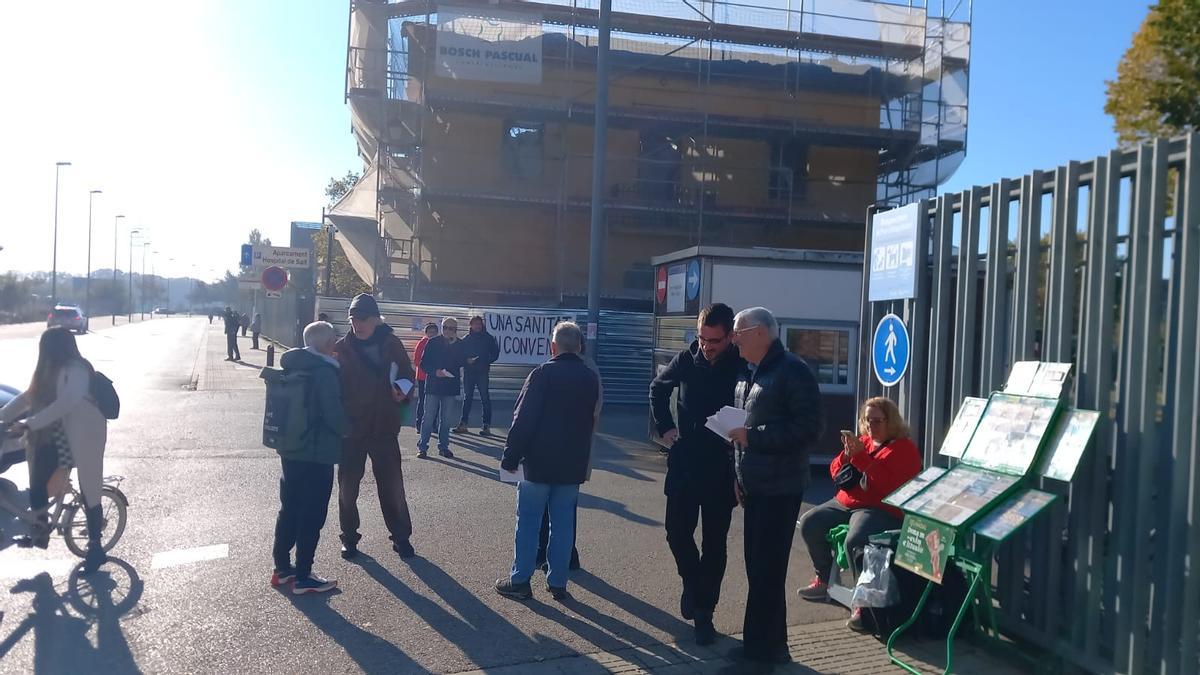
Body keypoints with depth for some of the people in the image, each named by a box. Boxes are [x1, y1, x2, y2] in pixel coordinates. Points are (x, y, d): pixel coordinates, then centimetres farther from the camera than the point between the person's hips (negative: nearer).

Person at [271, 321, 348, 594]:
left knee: (289, 509, 18)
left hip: (290, 449, 8)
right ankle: (303, 578, 8)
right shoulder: (325, 372, -19)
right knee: (312, 515, 1)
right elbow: (334, 414, -20)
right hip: (317, 453, -8)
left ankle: (282, 568, 27)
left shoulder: (291, 367, 7)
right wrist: (346, 430, -2)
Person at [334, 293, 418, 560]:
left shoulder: (392, 344, -2)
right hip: (350, 428, 0)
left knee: (393, 486, 7)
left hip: (384, 428, 0)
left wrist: (403, 393, -11)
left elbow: (408, 376, 9)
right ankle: (349, 537, 26)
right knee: (347, 487, 9)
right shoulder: (342, 348, -4)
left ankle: (401, 537, 22)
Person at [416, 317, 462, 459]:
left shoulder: (459, 345, 4)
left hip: (450, 386, 2)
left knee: (445, 419, 9)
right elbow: (423, 364, -1)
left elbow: (461, 363, -8)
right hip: (433, 385, -2)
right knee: (428, 417, -1)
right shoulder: (432, 343, -1)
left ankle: (443, 446, 17)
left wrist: (453, 345, -14)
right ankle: (422, 447, 4)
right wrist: (435, 371, -18)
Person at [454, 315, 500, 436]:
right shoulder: (466, 339, 9)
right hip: (468, 371, 3)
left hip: (482, 372, -2)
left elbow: (495, 353, 4)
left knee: (485, 398, -4)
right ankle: (463, 424, 13)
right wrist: (467, 360, -11)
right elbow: (460, 354, 8)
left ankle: (486, 425, -3)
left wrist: (486, 362, -10)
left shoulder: (488, 338, 4)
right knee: (467, 398, 8)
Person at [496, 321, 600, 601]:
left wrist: (510, 458, -8)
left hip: (539, 462, -4)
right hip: (574, 464, 5)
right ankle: (558, 582, 16)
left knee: (528, 523, 6)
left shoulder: (543, 374, -12)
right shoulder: (591, 378, 5)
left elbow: (523, 419, -14)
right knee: (563, 524, 11)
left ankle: (520, 580, 11)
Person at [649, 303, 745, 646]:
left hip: (721, 469, -2)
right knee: (678, 532, 5)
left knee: (714, 543, 6)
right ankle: (692, 581, 33)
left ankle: (704, 613, 19)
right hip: (683, 464, 3)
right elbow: (658, 389, 16)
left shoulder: (743, 367, -13)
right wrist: (665, 427, 7)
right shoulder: (687, 359, -2)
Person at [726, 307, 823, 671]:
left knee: (766, 572, -3)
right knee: (759, 568, 15)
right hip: (755, 486, 9)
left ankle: (761, 651, 8)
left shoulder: (792, 371, -12)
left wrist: (753, 437, -20)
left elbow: (809, 428, -19)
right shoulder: (748, 374, 14)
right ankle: (771, 644, 28)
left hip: (779, 489, -9)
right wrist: (739, 474, 13)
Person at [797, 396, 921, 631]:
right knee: (809, 524, -2)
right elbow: (836, 473, 16)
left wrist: (860, 455, -23)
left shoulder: (904, 448, -6)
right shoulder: (864, 441, 15)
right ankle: (824, 579, 12)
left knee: (854, 542, -35)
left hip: (882, 510, -8)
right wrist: (847, 455, -4)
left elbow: (885, 482, -22)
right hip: (846, 504, 9)